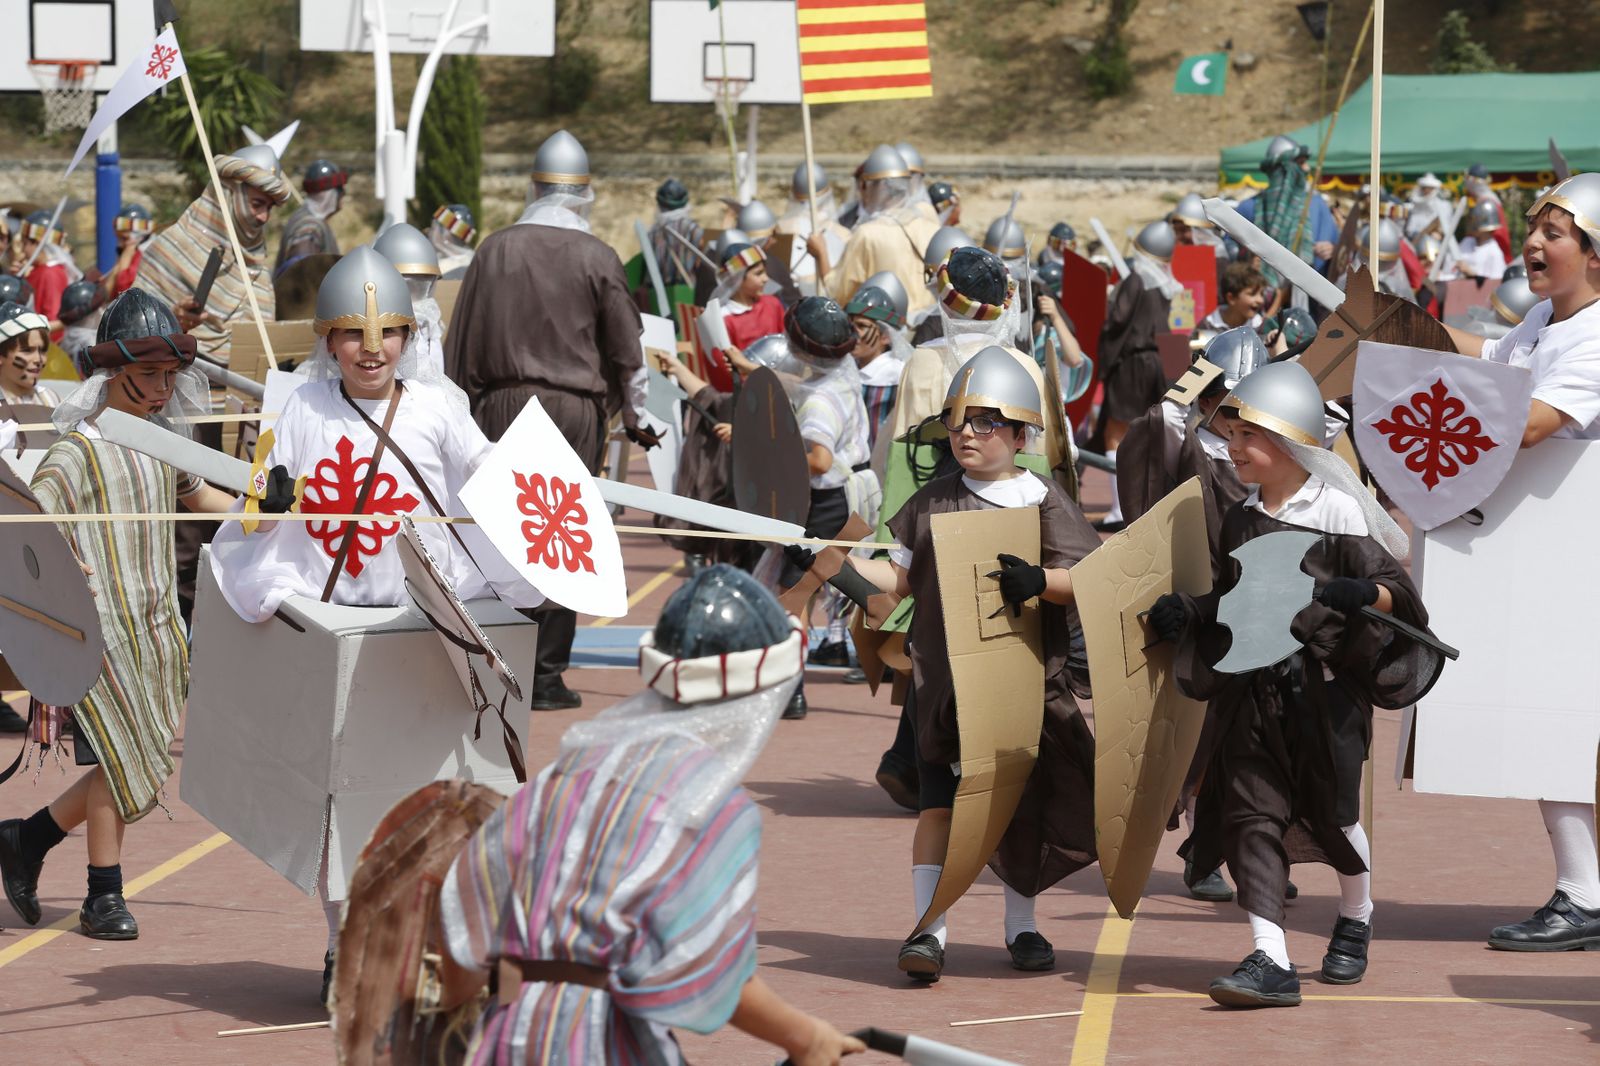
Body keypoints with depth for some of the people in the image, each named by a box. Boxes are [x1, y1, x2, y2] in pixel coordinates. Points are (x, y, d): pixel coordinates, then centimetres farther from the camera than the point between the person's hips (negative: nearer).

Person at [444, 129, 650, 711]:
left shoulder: (494, 249, 3)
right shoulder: (597, 258, -3)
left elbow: (460, 342, 6)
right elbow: (625, 349, 2)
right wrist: (634, 417, 15)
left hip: (501, 405, 2)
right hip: (576, 410, -2)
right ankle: (546, 675, 4)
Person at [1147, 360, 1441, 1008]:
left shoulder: (1338, 512, -7)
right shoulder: (1240, 521, 11)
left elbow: (1395, 589, -9)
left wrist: (1359, 594, -30)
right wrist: (1186, 613, 5)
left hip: (1327, 684, -5)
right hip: (1253, 688, 5)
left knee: (1332, 809, 4)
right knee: (1252, 812, -6)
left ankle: (1356, 918, 34)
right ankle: (1271, 961, -9)